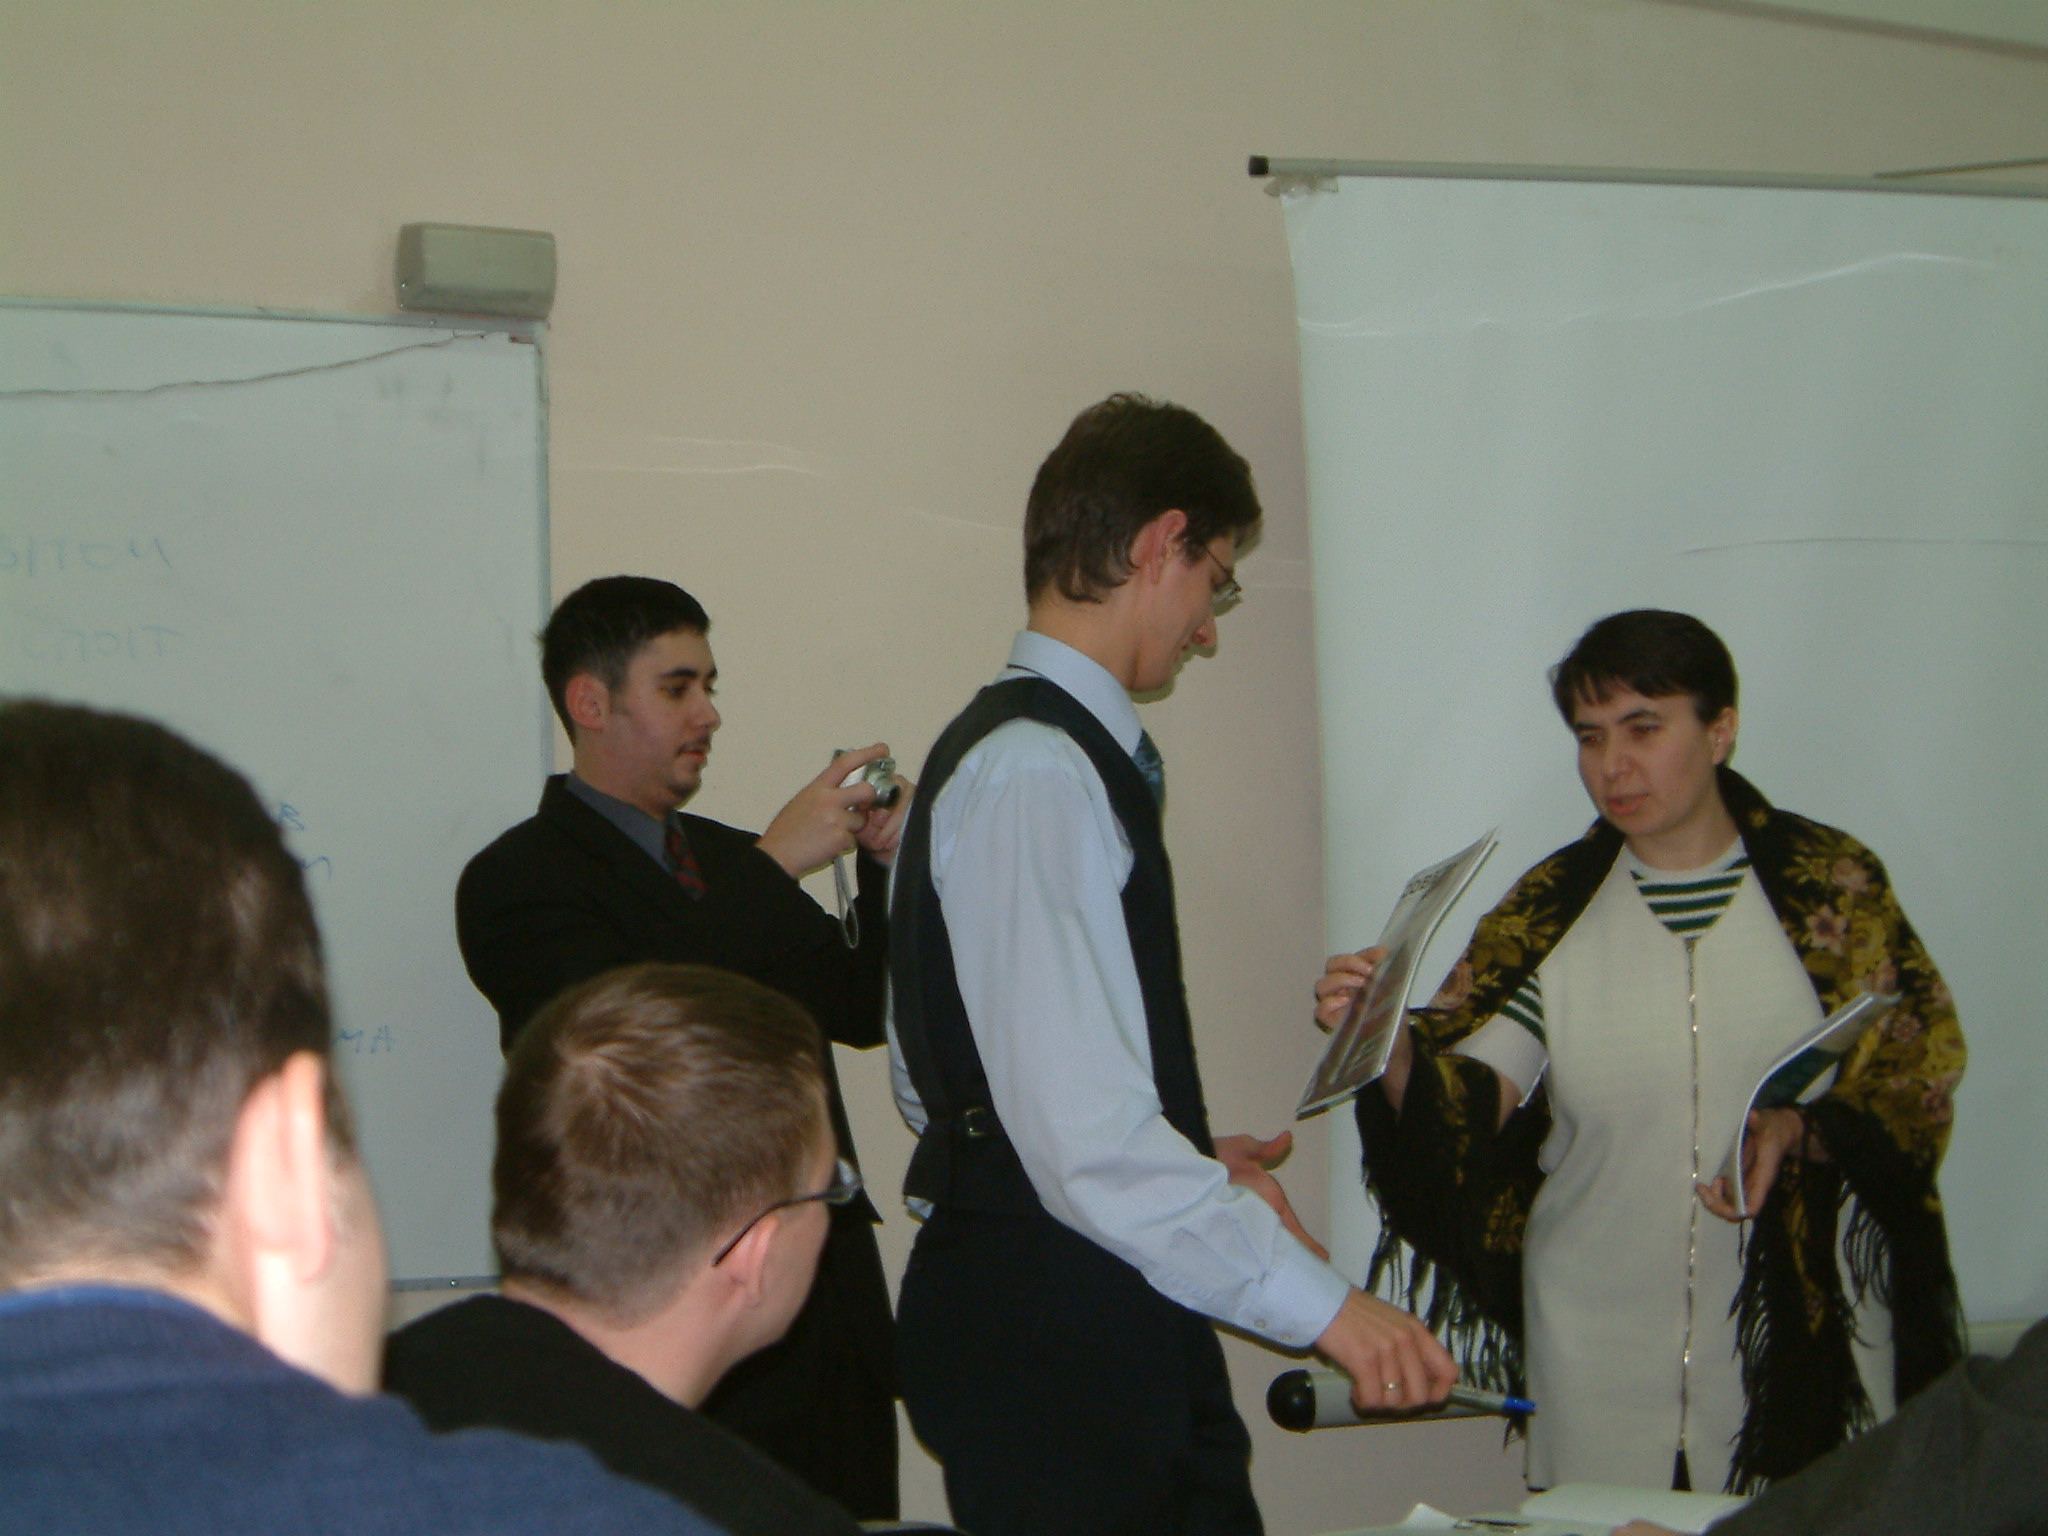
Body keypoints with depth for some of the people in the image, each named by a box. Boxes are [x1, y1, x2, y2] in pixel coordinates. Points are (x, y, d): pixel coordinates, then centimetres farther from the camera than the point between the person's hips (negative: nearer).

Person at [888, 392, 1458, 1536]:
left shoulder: (1027, 749, 13)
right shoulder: (1039, 774, -18)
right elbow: (1086, 1138, -24)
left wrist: (1192, 1161, 17)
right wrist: (1320, 1302, -20)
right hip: (1052, 1344, -10)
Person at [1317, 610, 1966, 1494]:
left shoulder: (1831, 887, -1)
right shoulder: (1550, 913, 3)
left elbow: (1915, 1078, -1)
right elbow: (1464, 1106, -5)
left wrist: (1802, 1130, -20)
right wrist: (1388, 1046, -25)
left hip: (1802, 1333, -1)